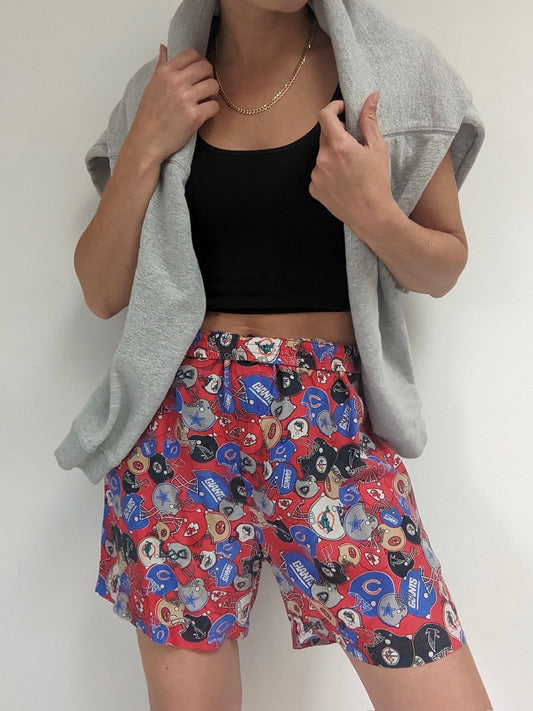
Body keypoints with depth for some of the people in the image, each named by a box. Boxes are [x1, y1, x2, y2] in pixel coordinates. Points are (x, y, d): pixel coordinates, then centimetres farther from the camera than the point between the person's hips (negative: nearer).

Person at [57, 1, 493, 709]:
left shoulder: (392, 69, 3)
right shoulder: (165, 89, 8)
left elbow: (444, 268, 8)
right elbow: (103, 293, 6)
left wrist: (376, 216, -12)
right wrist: (144, 148, -6)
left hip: (332, 417, 0)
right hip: (180, 418, 1)